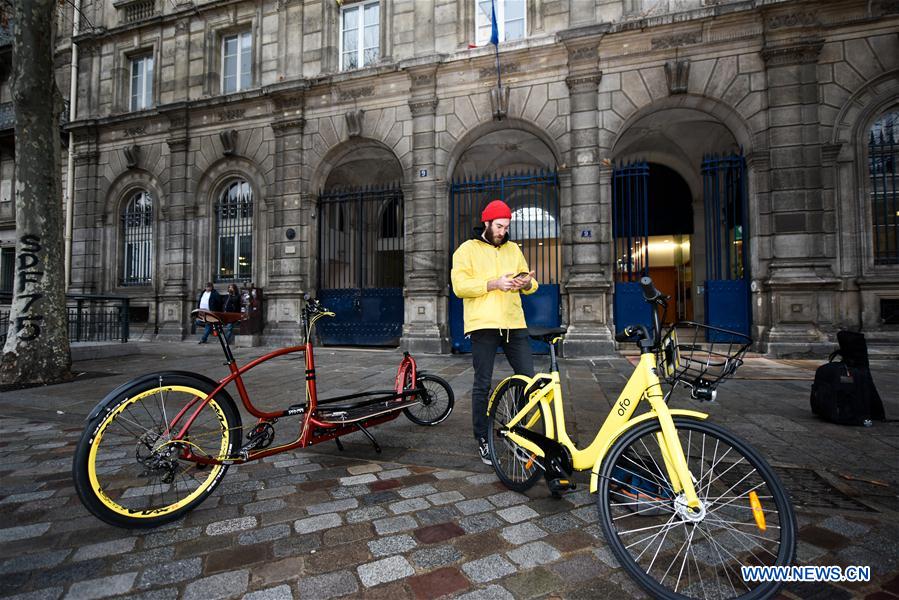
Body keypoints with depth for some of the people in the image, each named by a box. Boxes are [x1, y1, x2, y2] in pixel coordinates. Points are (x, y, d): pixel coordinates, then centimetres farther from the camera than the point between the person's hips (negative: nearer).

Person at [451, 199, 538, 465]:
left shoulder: (513, 249, 19)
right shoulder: (468, 249, 4)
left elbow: (529, 285, 18)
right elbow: (459, 286, -8)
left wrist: (527, 282, -6)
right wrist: (494, 284, -17)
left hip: (514, 323, 5)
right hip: (483, 324, -4)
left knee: (529, 379, 4)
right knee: (482, 385, 3)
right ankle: (482, 439, 18)